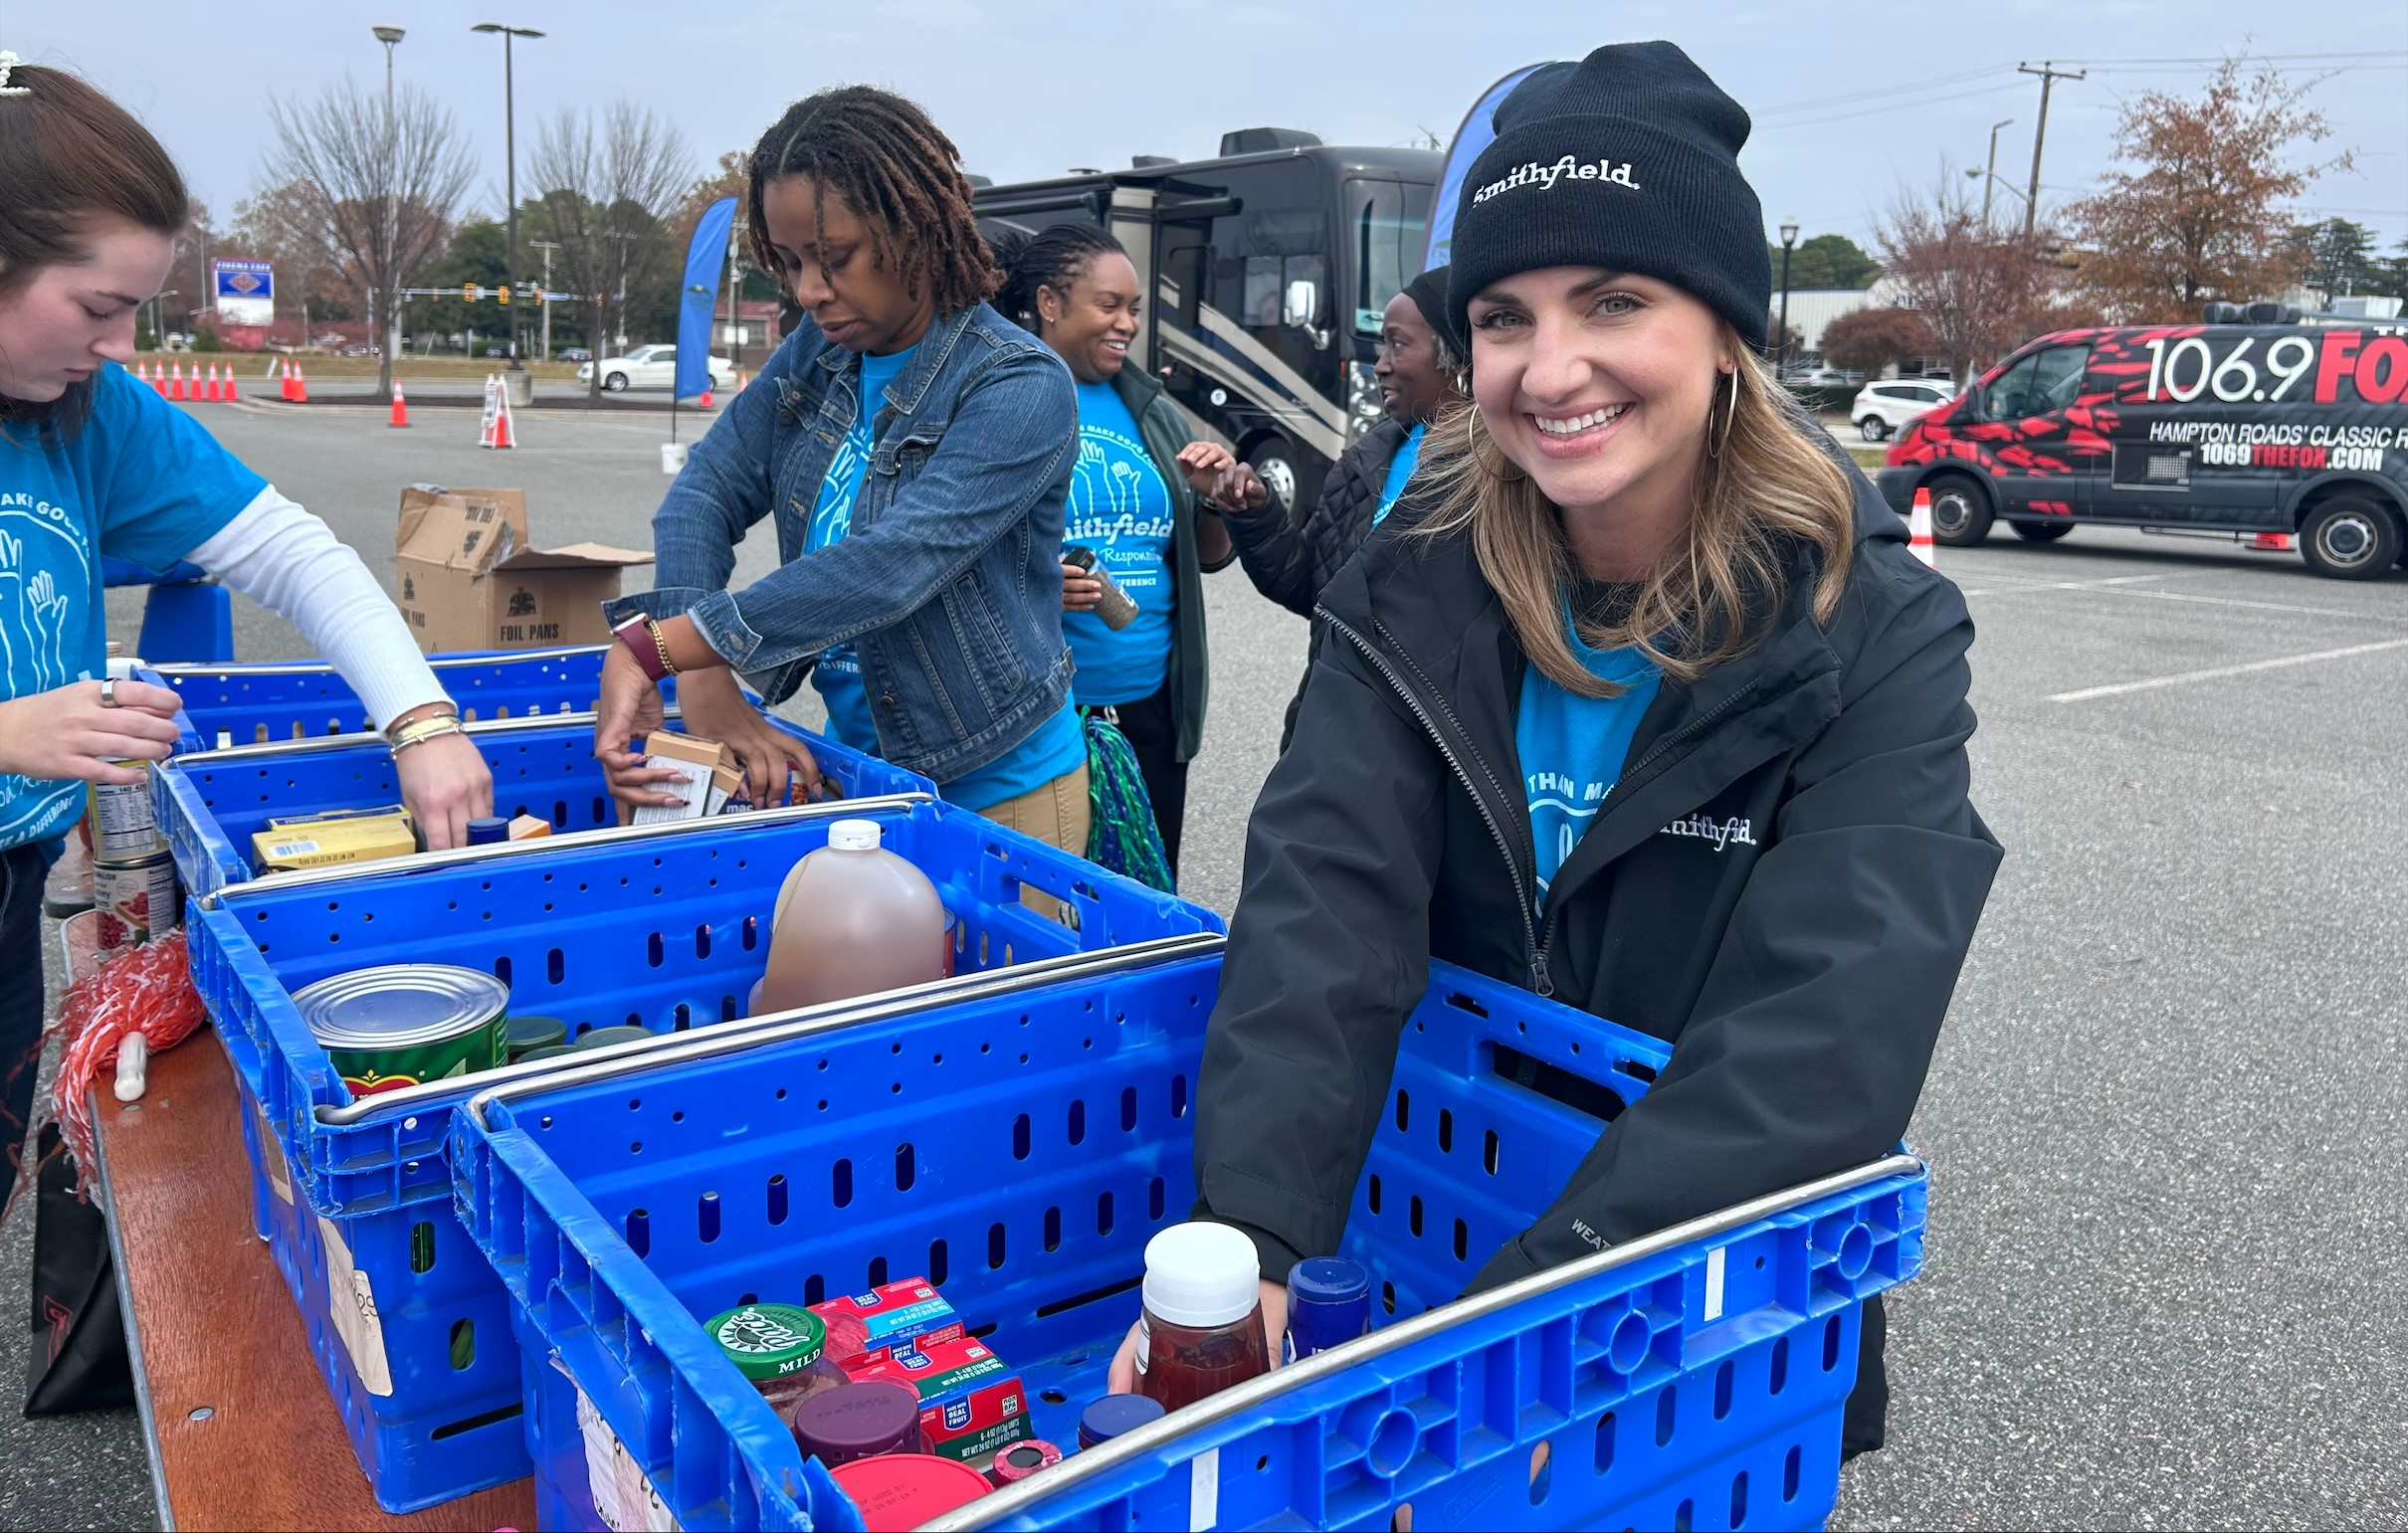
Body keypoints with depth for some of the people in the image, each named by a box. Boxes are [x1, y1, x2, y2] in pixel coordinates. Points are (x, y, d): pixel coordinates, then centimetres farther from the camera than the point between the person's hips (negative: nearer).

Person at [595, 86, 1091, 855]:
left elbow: (889, 567, -30)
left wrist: (655, 646, -30)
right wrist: (703, 680, -22)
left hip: (999, 791, -5)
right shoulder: (814, 355, 1)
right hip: (853, 765, 6)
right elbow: (705, 493, -4)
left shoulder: (1020, 388, -20)